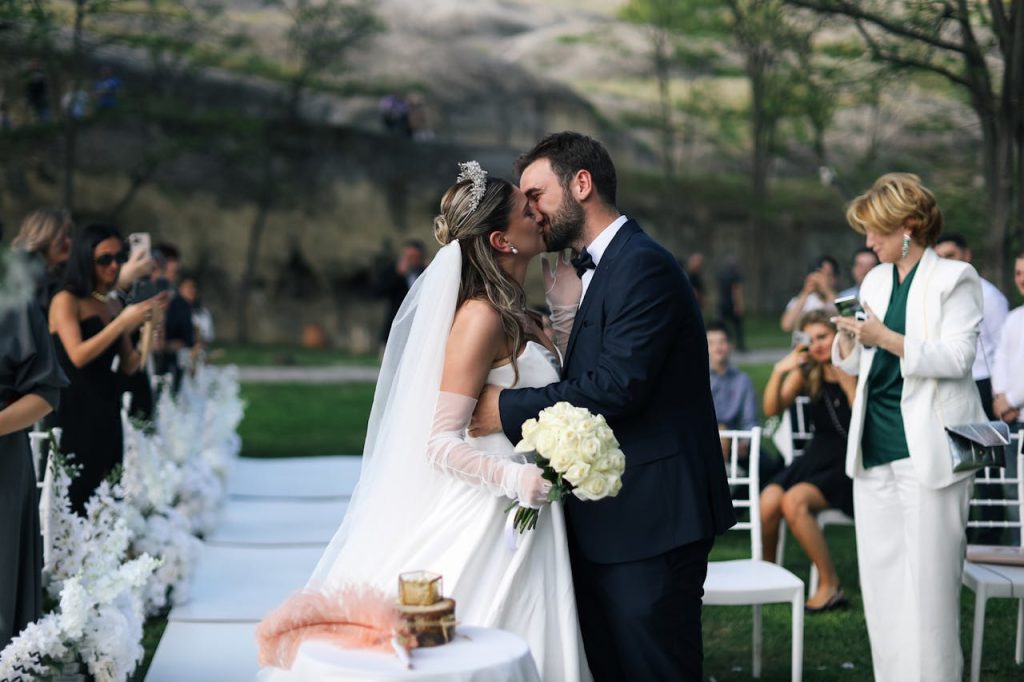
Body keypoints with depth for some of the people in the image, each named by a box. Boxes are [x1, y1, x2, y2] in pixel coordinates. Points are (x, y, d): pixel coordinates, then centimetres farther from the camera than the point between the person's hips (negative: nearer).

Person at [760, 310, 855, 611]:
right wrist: (779, 371, -16)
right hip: (816, 458, 4)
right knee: (768, 503, -21)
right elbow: (771, 409, -1)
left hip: (849, 465, -4)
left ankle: (830, 586, -16)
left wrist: (847, 380, -24)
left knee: (794, 501, -29)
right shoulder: (806, 373, 5)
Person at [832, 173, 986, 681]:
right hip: (875, 447, 6)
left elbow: (959, 356, -14)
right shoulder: (876, 280, 15)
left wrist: (886, 339, -21)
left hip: (927, 447, -6)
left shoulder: (954, 279, -3)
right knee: (879, 575, 8)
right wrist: (848, 340, -2)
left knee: (928, 578, -5)